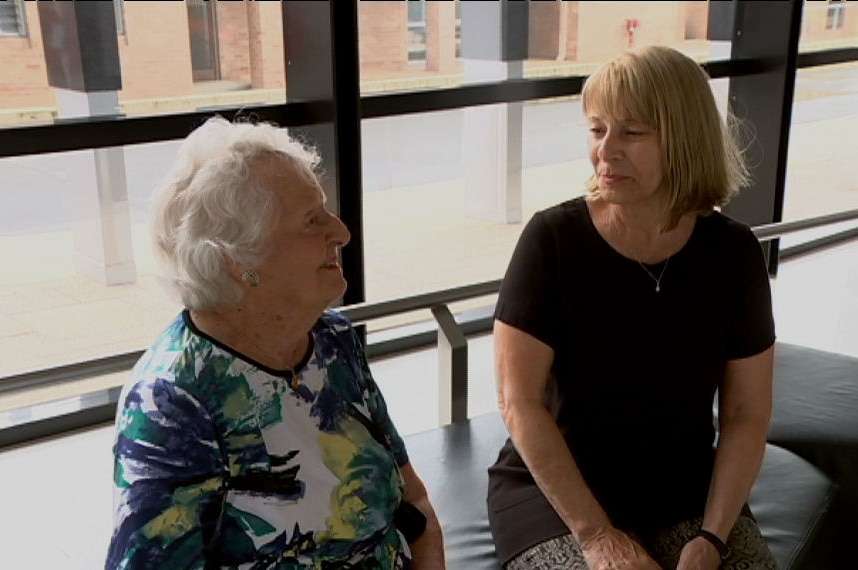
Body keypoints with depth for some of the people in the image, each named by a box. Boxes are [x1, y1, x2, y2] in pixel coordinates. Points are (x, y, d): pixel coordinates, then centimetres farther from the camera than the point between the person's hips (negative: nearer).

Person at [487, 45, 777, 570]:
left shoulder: (733, 252, -4)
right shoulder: (553, 238, -13)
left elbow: (748, 413, 0)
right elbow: (520, 402, -14)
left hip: (687, 494, 3)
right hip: (553, 492, -3)